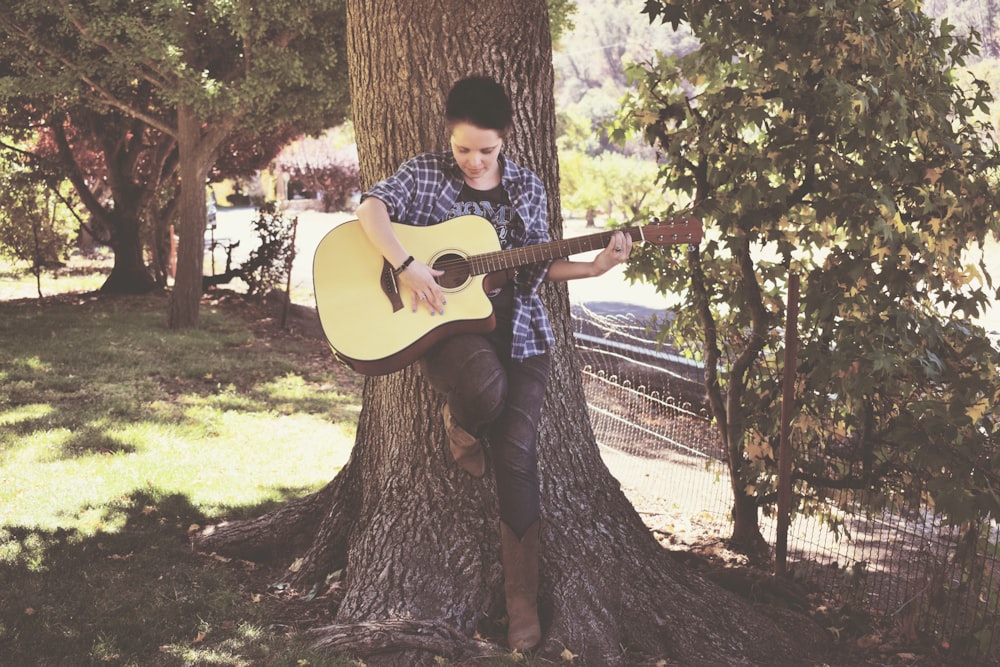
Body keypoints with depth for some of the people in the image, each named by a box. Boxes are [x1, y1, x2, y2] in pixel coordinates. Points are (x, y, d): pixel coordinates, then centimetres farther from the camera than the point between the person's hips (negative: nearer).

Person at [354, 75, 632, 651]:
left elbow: (537, 267, 13)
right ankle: (458, 423, 5)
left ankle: (523, 598, -3)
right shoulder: (426, 173, 2)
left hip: (516, 326, 3)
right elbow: (372, 206, -12)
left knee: (516, 452, -13)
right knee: (486, 389, -38)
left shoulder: (526, 187, 10)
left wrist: (595, 267, -1)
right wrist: (406, 266, -25)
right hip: (445, 323, -2)